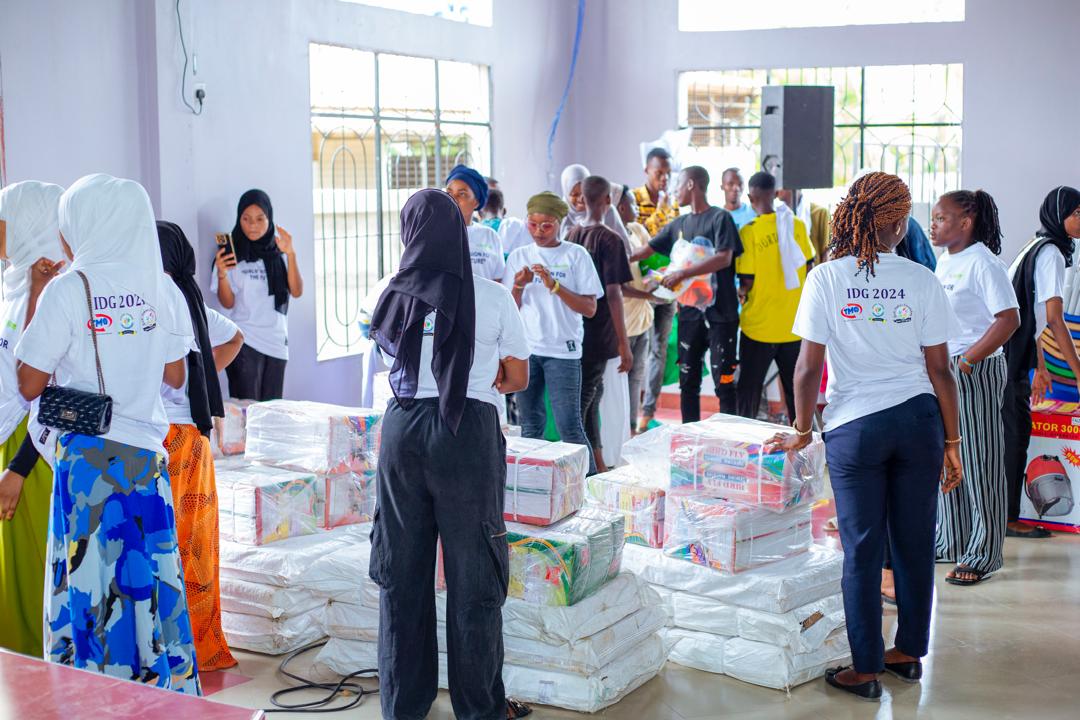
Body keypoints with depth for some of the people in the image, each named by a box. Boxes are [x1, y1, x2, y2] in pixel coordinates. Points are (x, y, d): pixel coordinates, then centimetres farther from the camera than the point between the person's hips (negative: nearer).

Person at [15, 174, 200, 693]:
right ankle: (169, 686, 20)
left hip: (88, 454, -4)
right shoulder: (162, 289, 3)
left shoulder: (68, 289, -10)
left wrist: (34, 300, 1)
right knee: (151, 574, 12)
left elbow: (28, 385, -7)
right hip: (147, 453, 5)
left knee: (90, 579, 5)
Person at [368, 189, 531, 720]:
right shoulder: (492, 299, -5)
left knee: (402, 568, 13)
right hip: (469, 432, -3)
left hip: (403, 428, 3)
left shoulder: (396, 297, 2)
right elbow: (518, 378, 3)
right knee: (472, 573, 6)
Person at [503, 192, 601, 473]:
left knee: (569, 426, -6)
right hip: (525, 348, 3)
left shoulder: (576, 255, 0)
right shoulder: (519, 257, 8)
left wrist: (554, 285, -16)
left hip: (563, 350, -3)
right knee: (530, 425, 9)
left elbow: (589, 309, -6)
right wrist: (518, 286, -12)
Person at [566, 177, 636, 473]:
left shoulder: (571, 236, 6)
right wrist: (624, 344, -13)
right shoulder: (610, 240, -13)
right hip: (597, 335, -7)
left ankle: (598, 466, 25)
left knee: (592, 393, 17)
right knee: (583, 399, -3)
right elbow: (613, 294, -16)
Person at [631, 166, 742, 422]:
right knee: (688, 380, 8)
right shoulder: (678, 224, 15)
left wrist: (683, 273, -20)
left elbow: (724, 258, -17)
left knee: (723, 380, -5)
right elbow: (648, 250, 20)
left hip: (720, 313, -6)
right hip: (690, 312, 6)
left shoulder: (720, 218, -5)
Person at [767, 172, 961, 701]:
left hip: (855, 426, -2)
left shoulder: (826, 278, -4)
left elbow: (809, 366, -7)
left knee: (863, 549, 6)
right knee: (915, 542, 14)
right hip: (918, 419, 2)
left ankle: (865, 669, 14)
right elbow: (940, 370, 0)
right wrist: (952, 443, 7)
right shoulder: (921, 280, -1)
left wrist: (802, 431, 6)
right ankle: (909, 652, 28)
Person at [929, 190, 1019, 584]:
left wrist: (966, 362, -21)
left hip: (977, 371, -8)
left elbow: (1009, 320, -20)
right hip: (942, 368, 9)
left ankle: (982, 555, 9)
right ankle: (950, 543, 27)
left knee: (979, 463, 0)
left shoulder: (983, 263, -14)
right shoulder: (944, 261, 11)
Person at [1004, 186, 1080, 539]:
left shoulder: (1037, 248, 18)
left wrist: (1040, 368, 24)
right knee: (1015, 433, -5)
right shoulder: (1051, 252, -11)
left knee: (1011, 433, 12)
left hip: (1011, 354, 9)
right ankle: (1008, 519, 0)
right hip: (1008, 358, -9)